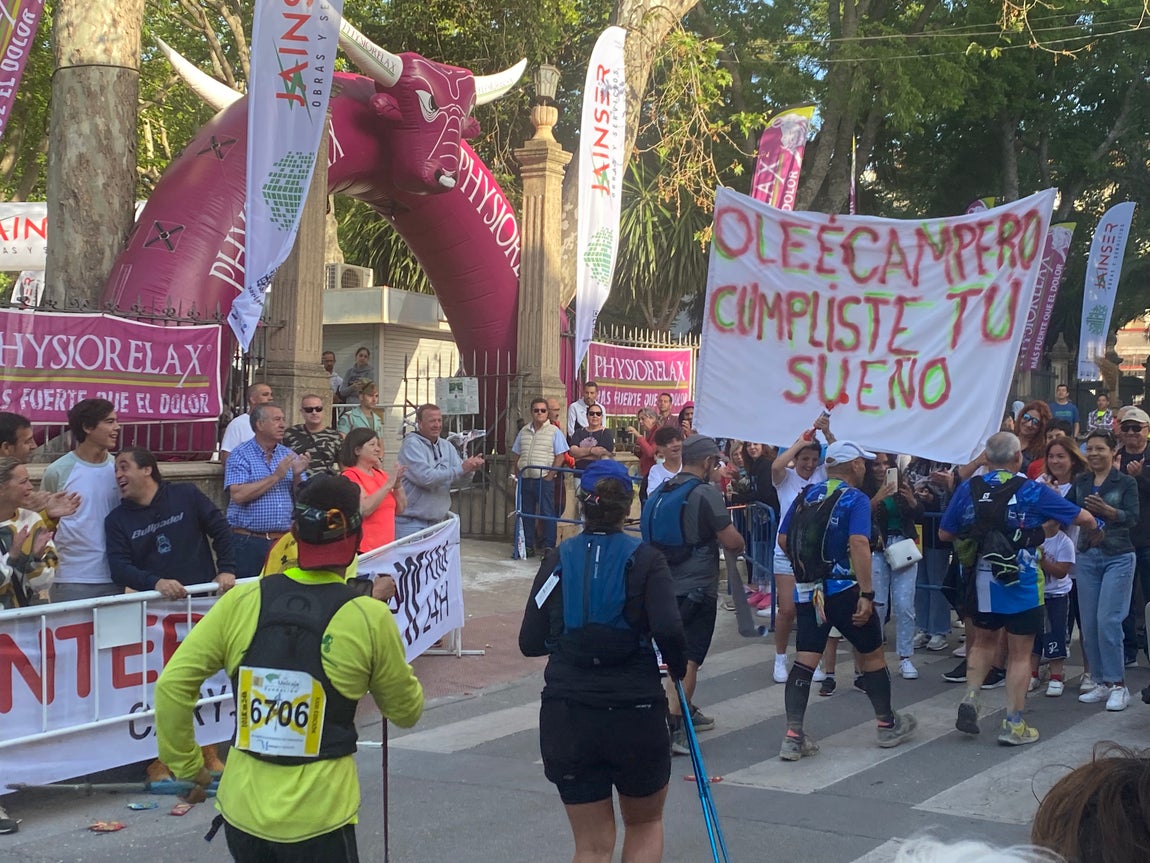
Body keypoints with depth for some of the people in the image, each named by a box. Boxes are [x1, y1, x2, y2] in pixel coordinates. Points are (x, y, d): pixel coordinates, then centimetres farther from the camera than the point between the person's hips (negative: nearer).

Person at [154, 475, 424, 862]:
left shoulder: (240, 602, -4)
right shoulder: (369, 617, -10)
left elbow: (172, 686, -4)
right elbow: (406, 711, 5)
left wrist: (188, 768, 9)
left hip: (242, 811, 3)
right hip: (318, 821, -3)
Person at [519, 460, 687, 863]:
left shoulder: (558, 559, 1)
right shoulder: (645, 560, -5)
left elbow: (531, 643, 1)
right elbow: (668, 630, -18)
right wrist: (679, 669, 2)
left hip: (566, 716, 2)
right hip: (636, 711, -2)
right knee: (646, 823, 23)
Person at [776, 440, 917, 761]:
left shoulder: (806, 495, 8)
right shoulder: (855, 499, -10)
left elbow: (783, 540, 10)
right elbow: (859, 545, -23)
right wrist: (867, 595, -23)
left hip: (807, 590, 5)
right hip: (843, 589, -5)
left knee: (804, 661, 2)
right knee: (872, 655, 13)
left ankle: (793, 736, -5)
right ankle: (887, 724, 25)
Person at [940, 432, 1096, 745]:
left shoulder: (968, 489, -3)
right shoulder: (1032, 491, -11)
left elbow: (944, 534, 3)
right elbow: (1083, 518, -7)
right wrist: (1093, 528, 16)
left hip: (981, 580, 3)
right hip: (1021, 583, -3)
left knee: (984, 641, 24)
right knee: (1020, 654, 5)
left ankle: (970, 699, 11)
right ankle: (1013, 725, 7)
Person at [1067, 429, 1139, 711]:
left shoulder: (1126, 482, -3)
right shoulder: (1080, 482, 10)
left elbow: (1133, 518, -13)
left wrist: (1107, 510, -29)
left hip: (1118, 558, -5)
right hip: (1087, 558, 5)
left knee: (1108, 621, -12)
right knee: (1089, 624, 4)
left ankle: (1118, 685, -4)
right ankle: (1102, 683, 14)